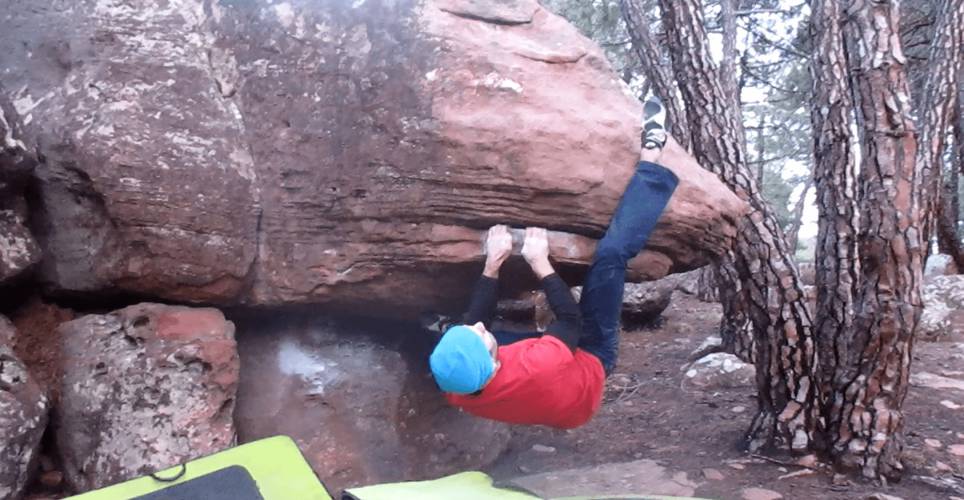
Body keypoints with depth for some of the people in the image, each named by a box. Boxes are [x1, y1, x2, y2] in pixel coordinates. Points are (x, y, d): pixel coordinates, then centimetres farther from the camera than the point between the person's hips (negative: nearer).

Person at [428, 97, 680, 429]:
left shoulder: (457, 392, -31)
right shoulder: (539, 365, -48)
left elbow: (473, 321, -12)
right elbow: (572, 319, -26)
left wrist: (492, 266, -13)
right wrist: (541, 264, -19)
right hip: (589, 359, -4)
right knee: (611, 253, -15)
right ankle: (650, 155, 3)